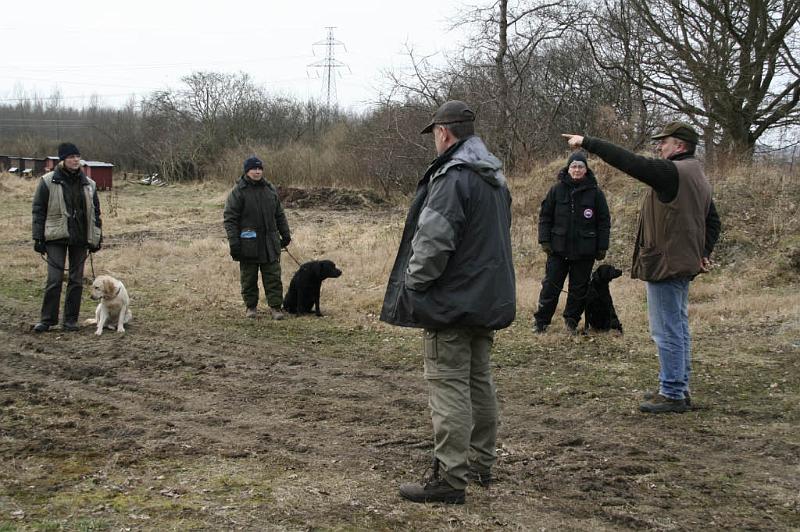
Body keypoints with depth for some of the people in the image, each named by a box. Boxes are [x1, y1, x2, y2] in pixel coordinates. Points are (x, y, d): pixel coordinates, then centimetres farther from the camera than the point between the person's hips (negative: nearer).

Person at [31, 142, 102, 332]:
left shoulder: (88, 184, 9)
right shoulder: (48, 182, -2)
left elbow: (95, 212, 15)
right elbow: (38, 211, -1)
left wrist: (97, 238, 10)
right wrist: (38, 238, -6)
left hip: (80, 238, 4)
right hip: (56, 238, -3)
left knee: (77, 280, 6)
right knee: (54, 279, -6)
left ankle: (71, 320, 15)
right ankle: (47, 319, 4)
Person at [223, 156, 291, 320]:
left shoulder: (270, 189, 10)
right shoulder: (238, 191, -6)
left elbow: (279, 214, 18)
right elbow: (229, 218, -8)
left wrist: (285, 234, 15)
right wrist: (233, 242, -15)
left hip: (270, 243, 4)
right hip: (248, 244, -4)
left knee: (273, 276, 2)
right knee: (249, 278, 6)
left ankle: (275, 307, 6)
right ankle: (250, 306, 18)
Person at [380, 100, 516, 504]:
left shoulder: (452, 177, -17)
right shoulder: (495, 178, 15)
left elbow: (433, 240, -24)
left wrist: (413, 284, -11)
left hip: (451, 302, -9)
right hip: (488, 300, 10)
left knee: (449, 386, -6)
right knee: (479, 381, 17)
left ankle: (450, 477, -5)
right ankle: (481, 462, 28)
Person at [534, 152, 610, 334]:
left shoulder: (595, 192, 0)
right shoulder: (557, 190, 1)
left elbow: (604, 222, 4)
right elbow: (545, 216, 5)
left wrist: (602, 247, 0)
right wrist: (545, 240, -3)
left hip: (585, 250, 0)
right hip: (558, 248, 0)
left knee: (579, 288, 8)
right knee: (551, 285, 3)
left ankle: (572, 319, 23)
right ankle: (541, 320, 11)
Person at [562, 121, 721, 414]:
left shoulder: (671, 172, -17)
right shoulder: (697, 176, 15)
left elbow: (627, 160, -21)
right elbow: (713, 221, 21)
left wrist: (586, 142, -14)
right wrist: (704, 252, 18)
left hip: (665, 264, -10)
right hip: (684, 264, 10)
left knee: (668, 332, -5)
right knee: (678, 329, 16)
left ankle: (672, 394, -1)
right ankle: (679, 389, 25)